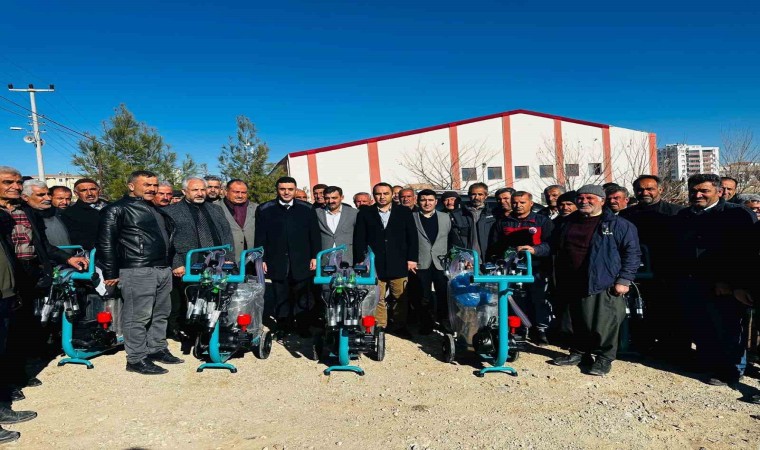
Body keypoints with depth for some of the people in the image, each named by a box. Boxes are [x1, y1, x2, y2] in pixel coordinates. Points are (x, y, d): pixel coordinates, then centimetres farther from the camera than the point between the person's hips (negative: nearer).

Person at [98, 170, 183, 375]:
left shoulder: (157, 210, 20)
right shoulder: (118, 209, -3)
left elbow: (170, 234, 27)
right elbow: (106, 242, -8)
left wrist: (171, 263, 19)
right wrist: (111, 273, -10)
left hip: (163, 270, 8)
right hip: (137, 271, -8)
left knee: (161, 313, 13)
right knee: (138, 316, -5)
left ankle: (157, 349, 26)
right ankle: (136, 359, 5)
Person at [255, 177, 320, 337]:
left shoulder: (307, 210, 6)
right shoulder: (264, 210, 5)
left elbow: (314, 235, 8)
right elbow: (260, 237, 5)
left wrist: (315, 257, 2)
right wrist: (261, 259, 0)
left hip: (301, 262, 0)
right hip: (277, 262, 0)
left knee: (301, 296, 6)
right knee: (281, 297, 5)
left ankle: (303, 327, 17)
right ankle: (283, 327, 16)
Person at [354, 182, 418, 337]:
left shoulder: (404, 212, 7)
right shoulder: (365, 213, 6)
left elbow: (412, 237, 6)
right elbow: (359, 239, 5)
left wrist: (412, 259, 0)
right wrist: (360, 261, -1)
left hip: (399, 265, 1)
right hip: (374, 265, 0)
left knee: (401, 298, 7)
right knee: (377, 299, 3)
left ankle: (399, 326, 21)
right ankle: (379, 327, 15)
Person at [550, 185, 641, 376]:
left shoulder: (618, 224, -4)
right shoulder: (566, 224, 12)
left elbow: (632, 252, -5)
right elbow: (555, 250, 23)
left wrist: (624, 280, -11)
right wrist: (558, 279, 17)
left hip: (604, 284, -5)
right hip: (572, 285, 6)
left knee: (604, 322, -3)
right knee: (577, 321, 15)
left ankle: (604, 357, 13)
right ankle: (579, 352, 30)